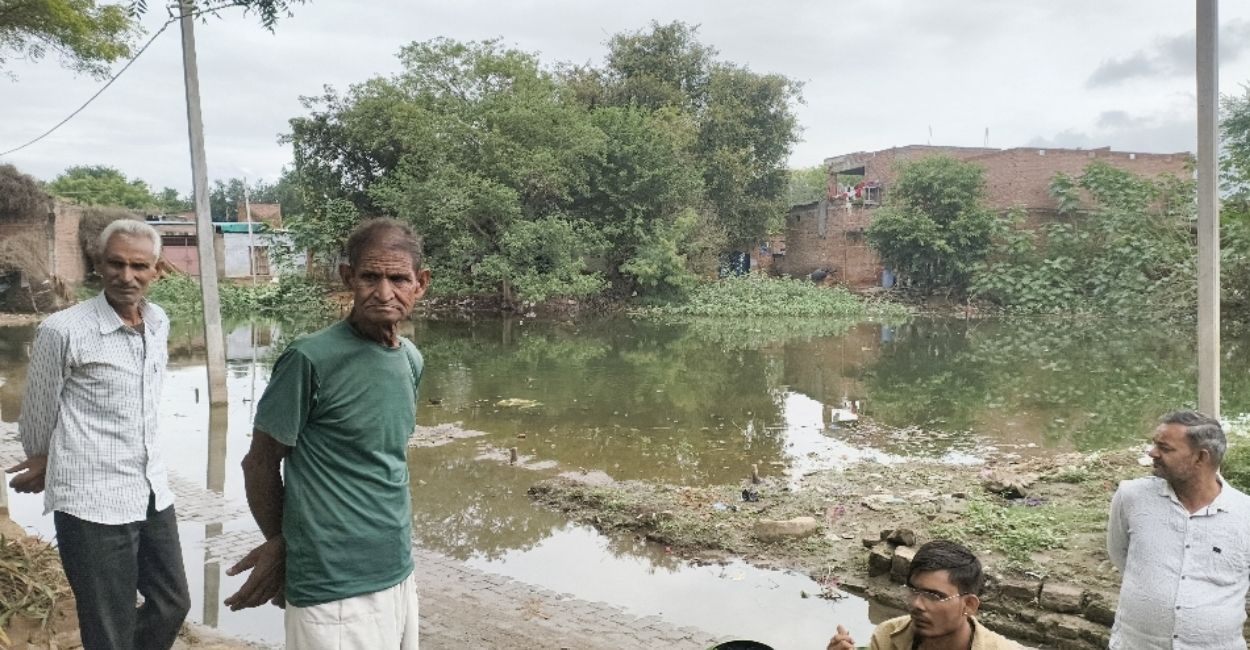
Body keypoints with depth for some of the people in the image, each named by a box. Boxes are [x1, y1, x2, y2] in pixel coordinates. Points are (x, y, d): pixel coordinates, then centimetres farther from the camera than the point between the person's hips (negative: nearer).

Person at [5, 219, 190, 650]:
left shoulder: (159, 323, 5)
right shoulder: (63, 331, -15)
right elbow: (37, 417, -2)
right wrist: (45, 463, 17)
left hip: (153, 493, 6)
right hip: (93, 504, -6)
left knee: (173, 606, 18)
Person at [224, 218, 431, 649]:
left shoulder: (411, 361, 3)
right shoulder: (311, 359, -16)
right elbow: (260, 463, -7)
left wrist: (287, 545, 8)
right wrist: (281, 541, 6)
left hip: (399, 574, 6)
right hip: (334, 590, -6)